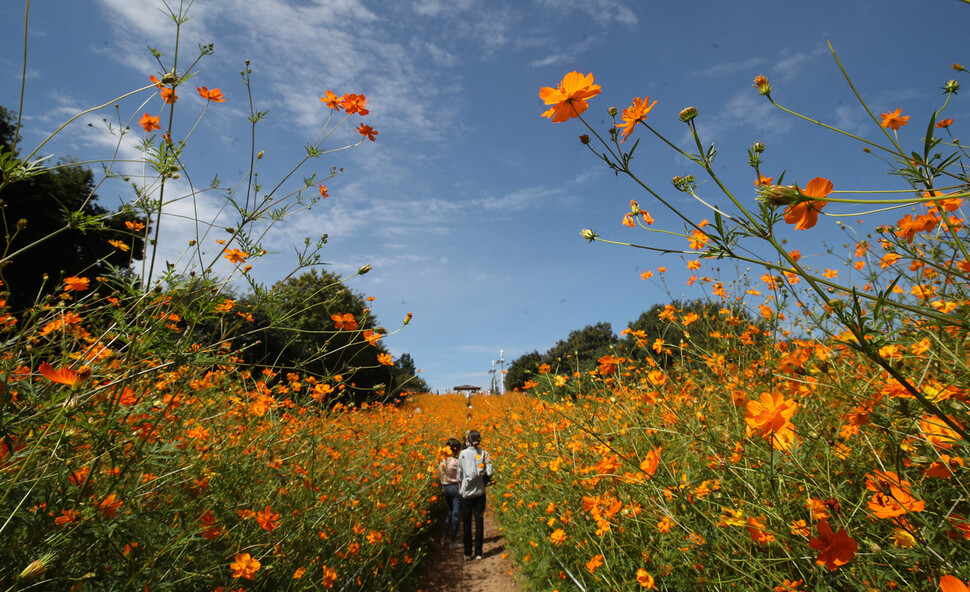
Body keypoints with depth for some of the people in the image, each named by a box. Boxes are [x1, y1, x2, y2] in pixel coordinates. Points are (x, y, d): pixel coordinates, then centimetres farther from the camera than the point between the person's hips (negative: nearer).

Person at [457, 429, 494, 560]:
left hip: (466, 493, 0)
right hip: (480, 493, 1)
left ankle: (467, 553, 14)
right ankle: (478, 553, 12)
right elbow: (489, 473, -9)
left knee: (466, 523, 10)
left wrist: (460, 489, 10)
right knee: (479, 522, 9)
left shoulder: (463, 454, -6)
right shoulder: (484, 453, -5)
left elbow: (460, 474, 0)